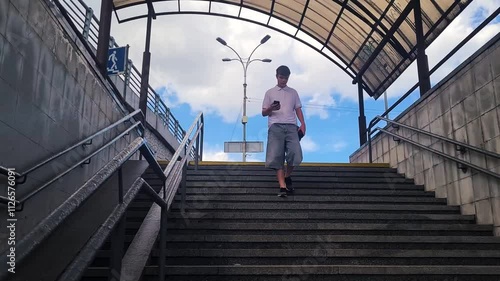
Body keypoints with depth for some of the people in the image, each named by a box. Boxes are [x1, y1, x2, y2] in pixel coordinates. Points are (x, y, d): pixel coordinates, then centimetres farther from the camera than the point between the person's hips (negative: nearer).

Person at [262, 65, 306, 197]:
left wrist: (303, 123, 1)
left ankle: (287, 176, 13)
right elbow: (264, 113, 13)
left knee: (295, 153, -14)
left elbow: (298, 109, 17)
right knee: (277, 156, -11)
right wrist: (271, 109, -9)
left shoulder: (293, 92, 21)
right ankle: (283, 186, -12)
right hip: (275, 126, -1)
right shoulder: (270, 92, 16)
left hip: (291, 126, 1)